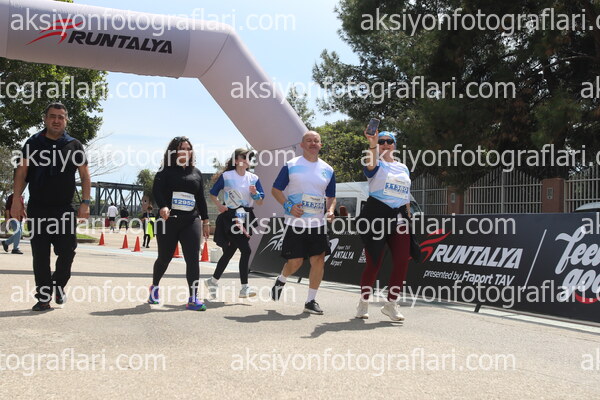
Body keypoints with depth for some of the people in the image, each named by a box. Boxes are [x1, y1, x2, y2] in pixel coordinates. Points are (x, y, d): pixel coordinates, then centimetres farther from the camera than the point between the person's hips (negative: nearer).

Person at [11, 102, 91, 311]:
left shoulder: (74, 145, 6)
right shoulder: (33, 143, 8)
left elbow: (85, 176, 7)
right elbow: (22, 172, 6)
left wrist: (85, 202, -3)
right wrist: (16, 200, -4)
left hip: (65, 209, 0)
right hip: (37, 209, 0)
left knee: (67, 251, -3)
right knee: (40, 254, 1)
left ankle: (59, 285, 22)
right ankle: (44, 297, 8)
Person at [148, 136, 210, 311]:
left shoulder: (196, 173, 14)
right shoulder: (166, 171, 3)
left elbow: (201, 198, 18)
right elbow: (157, 189, -12)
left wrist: (205, 220, 15)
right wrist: (163, 207, -31)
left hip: (191, 221, 2)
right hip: (169, 220, -2)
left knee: (193, 259, -10)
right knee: (164, 257, 10)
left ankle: (193, 299, -9)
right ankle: (154, 287, 38)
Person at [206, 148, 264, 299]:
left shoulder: (253, 178, 9)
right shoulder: (226, 176, -2)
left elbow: (260, 202, 8)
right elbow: (213, 193, 6)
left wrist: (255, 193, -12)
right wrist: (219, 205, -10)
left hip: (247, 217, 5)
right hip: (231, 216, -5)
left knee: (229, 252, 12)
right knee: (246, 250, -17)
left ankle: (213, 281, 29)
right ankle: (244, 288, -12)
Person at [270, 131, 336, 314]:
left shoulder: (328, 170, 10)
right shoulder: (291, 165, 0)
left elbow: (331, 196, 18)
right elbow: (276, 189, 3)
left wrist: (330, 210, -2)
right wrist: (288, 206, -13)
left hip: (318, 224, 3)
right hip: (295, 222, -3)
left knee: (318, 260, -3)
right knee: (295, 261, -1)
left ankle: (311, 301, 10)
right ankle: (281, 280, 33)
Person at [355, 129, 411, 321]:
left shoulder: (403, 168, 18)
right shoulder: (377, 165, 0)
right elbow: (371, 164, -27)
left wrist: (408, 216, 18)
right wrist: (373, 146, -46)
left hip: (399, 217, 5)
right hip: (376, 214, -5)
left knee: (402, 262, -3)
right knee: (374, 262, -2)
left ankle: (391, 304, 11)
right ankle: (363, 303, 16)